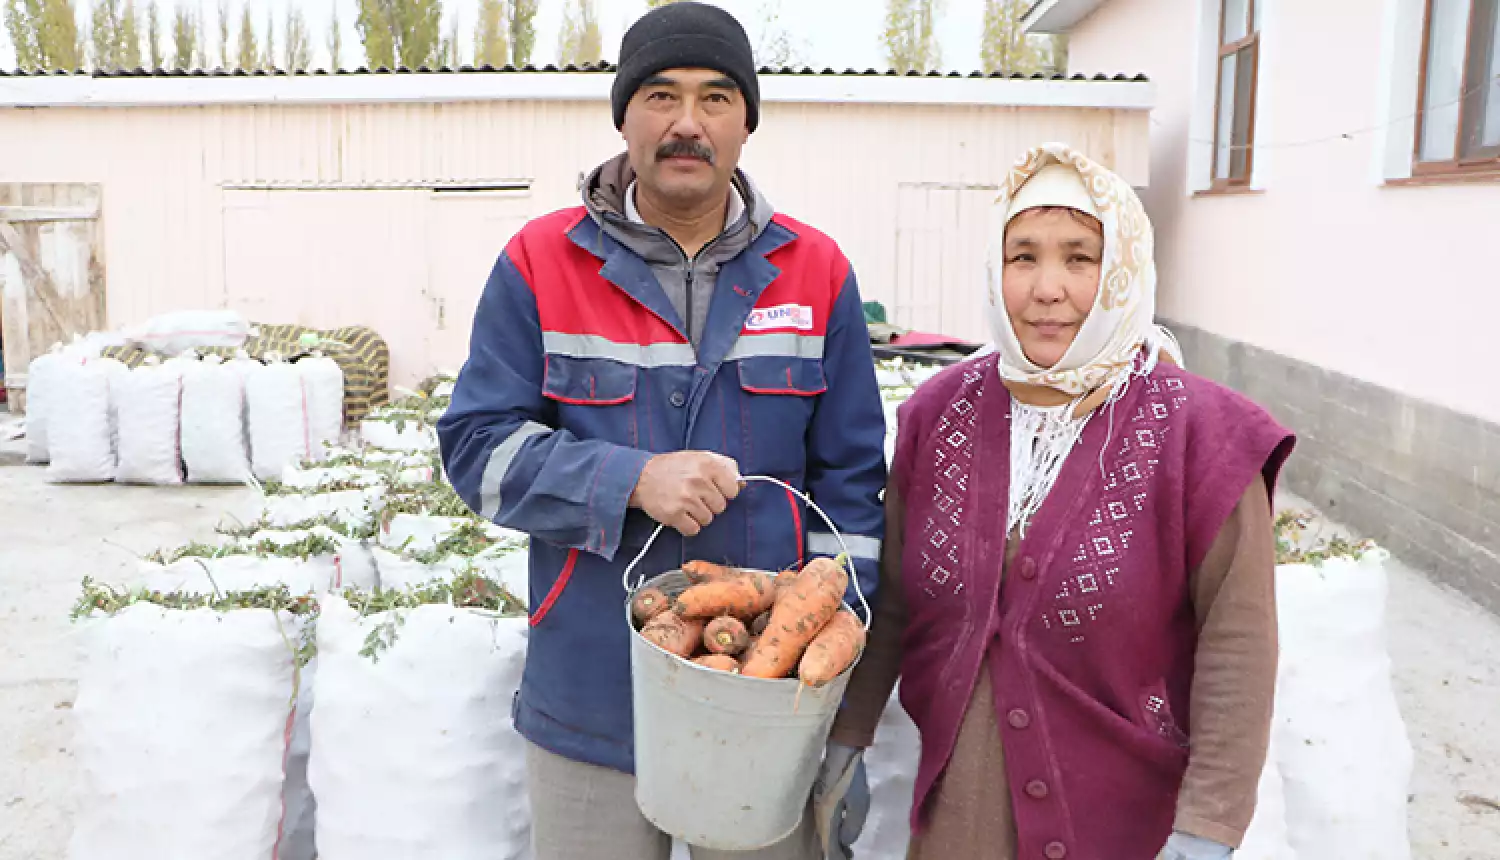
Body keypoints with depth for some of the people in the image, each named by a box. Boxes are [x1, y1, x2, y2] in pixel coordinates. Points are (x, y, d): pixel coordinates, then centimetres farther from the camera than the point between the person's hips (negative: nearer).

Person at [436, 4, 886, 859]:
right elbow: (478, 444, -3)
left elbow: (851, 482, 2)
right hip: (590, 713, 0)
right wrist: (632, 480, -20)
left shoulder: (817, 272, 0)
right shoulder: (542, 263, -4)